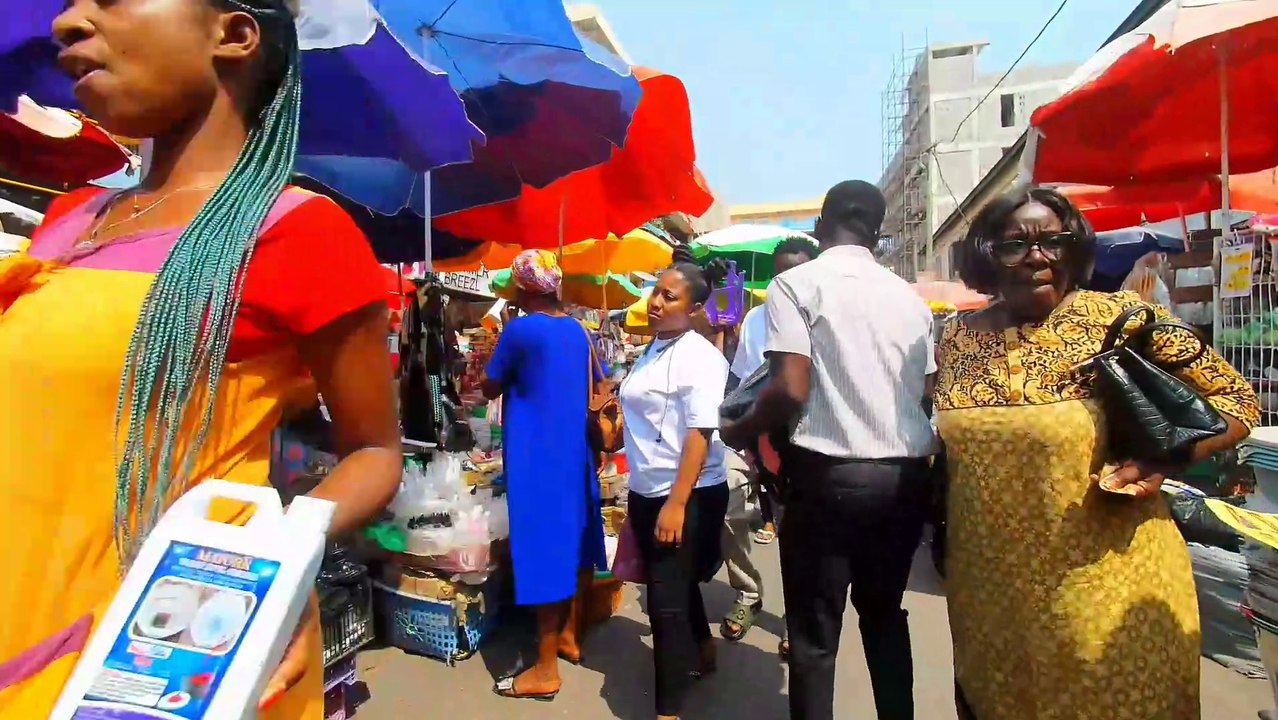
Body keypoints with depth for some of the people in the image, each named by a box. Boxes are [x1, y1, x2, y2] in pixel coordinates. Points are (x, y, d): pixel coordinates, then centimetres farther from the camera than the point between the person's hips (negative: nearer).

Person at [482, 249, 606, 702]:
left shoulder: (519, 331, -13)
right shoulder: (578, 331, 8)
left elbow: (490, 390, -2)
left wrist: (501, 365, 15)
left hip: (536, 455, -7)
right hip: (574, 449, 8)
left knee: (544, 546, -3)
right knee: (573, 538, 16)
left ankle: (546, 670, 6)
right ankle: (570, 636, 31)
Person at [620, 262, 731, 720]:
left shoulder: (700, 357, -16)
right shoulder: (651, 350, 9)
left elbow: (700, 433, -23)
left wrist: (676, 503, -27)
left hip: (687, 494, -9)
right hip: (647, 491, 9)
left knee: (667, 598, -2)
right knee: (675, 583, 24)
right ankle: (701, 652, 49)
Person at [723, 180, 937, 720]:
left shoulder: (796, 283, -6)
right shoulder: (909, 296, 10)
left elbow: (791, 390, -16)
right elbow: (924, 393, 12)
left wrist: (740, 431, 0)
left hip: (830, 473, -5)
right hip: (906, 475, 6)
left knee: (814, 632, 7)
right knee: (885, 614, 23)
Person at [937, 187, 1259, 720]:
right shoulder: (959, 338, 0)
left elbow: (1236, 398, -2)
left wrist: (1161, 460, -18)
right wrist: (941, 539, 9)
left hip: (1107, 581, -2)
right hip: (987, 585, 3)